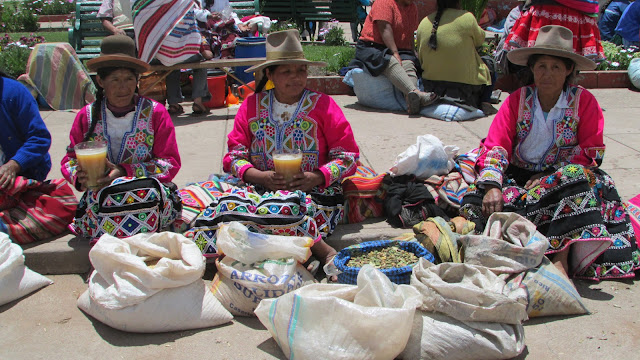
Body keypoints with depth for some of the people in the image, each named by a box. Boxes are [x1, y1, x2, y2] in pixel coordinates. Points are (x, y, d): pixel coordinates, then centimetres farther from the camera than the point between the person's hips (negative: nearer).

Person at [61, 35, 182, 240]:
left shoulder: (155, 113, 3)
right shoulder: (87, 115, 9)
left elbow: (170, 163, -3)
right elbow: (70, 160, 13)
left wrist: (125, 171, -17)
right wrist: (80, 176, -13)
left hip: (149, 191, -1)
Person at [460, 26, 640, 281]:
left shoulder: (584, 101, 3)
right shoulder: (517, 100, 5)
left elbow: (591, 153, -3)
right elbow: (495, 145, -8)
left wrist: (549, 177, -16)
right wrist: (492, 186, -26)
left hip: (563, 178, -1)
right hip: (518, 176, 1)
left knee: (577, 175, -35)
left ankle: (562, 256, -43)